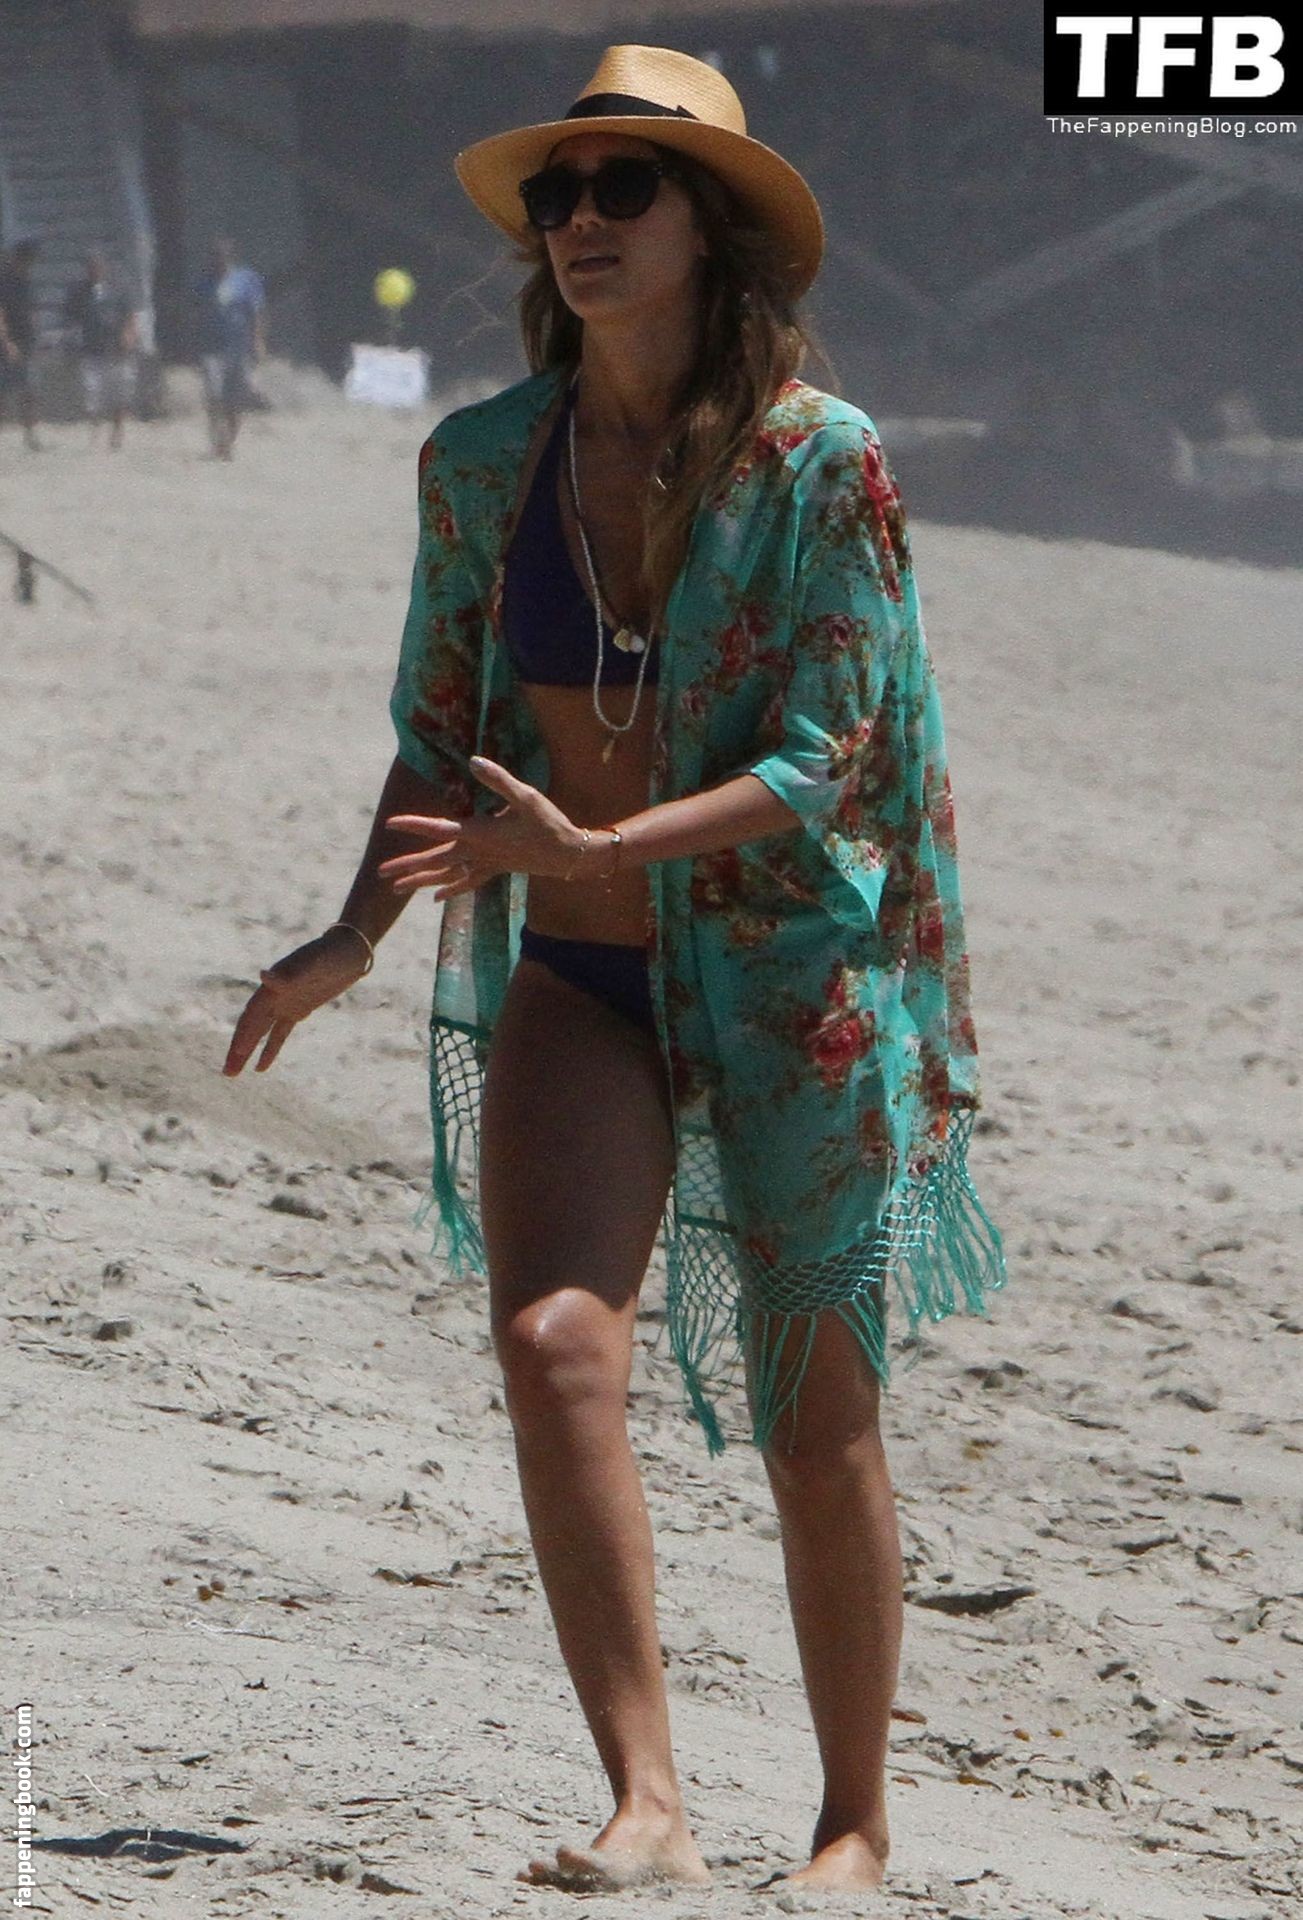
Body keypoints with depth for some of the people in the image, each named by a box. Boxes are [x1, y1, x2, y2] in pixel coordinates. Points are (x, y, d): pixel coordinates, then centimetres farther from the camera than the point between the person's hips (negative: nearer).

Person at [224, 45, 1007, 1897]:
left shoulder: (820, 459, -12)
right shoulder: (484, 459, 1)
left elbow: (822, 769, -15)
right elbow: (443, 737, 10)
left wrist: (585, 848, -27)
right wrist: (355, 935, -5)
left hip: (791, 980, -3)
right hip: (577, 985, 3)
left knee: (818, 1420, 5)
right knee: (551, 1333, -21)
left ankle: (857, 1824, 24)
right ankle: (648, 1806, -23)